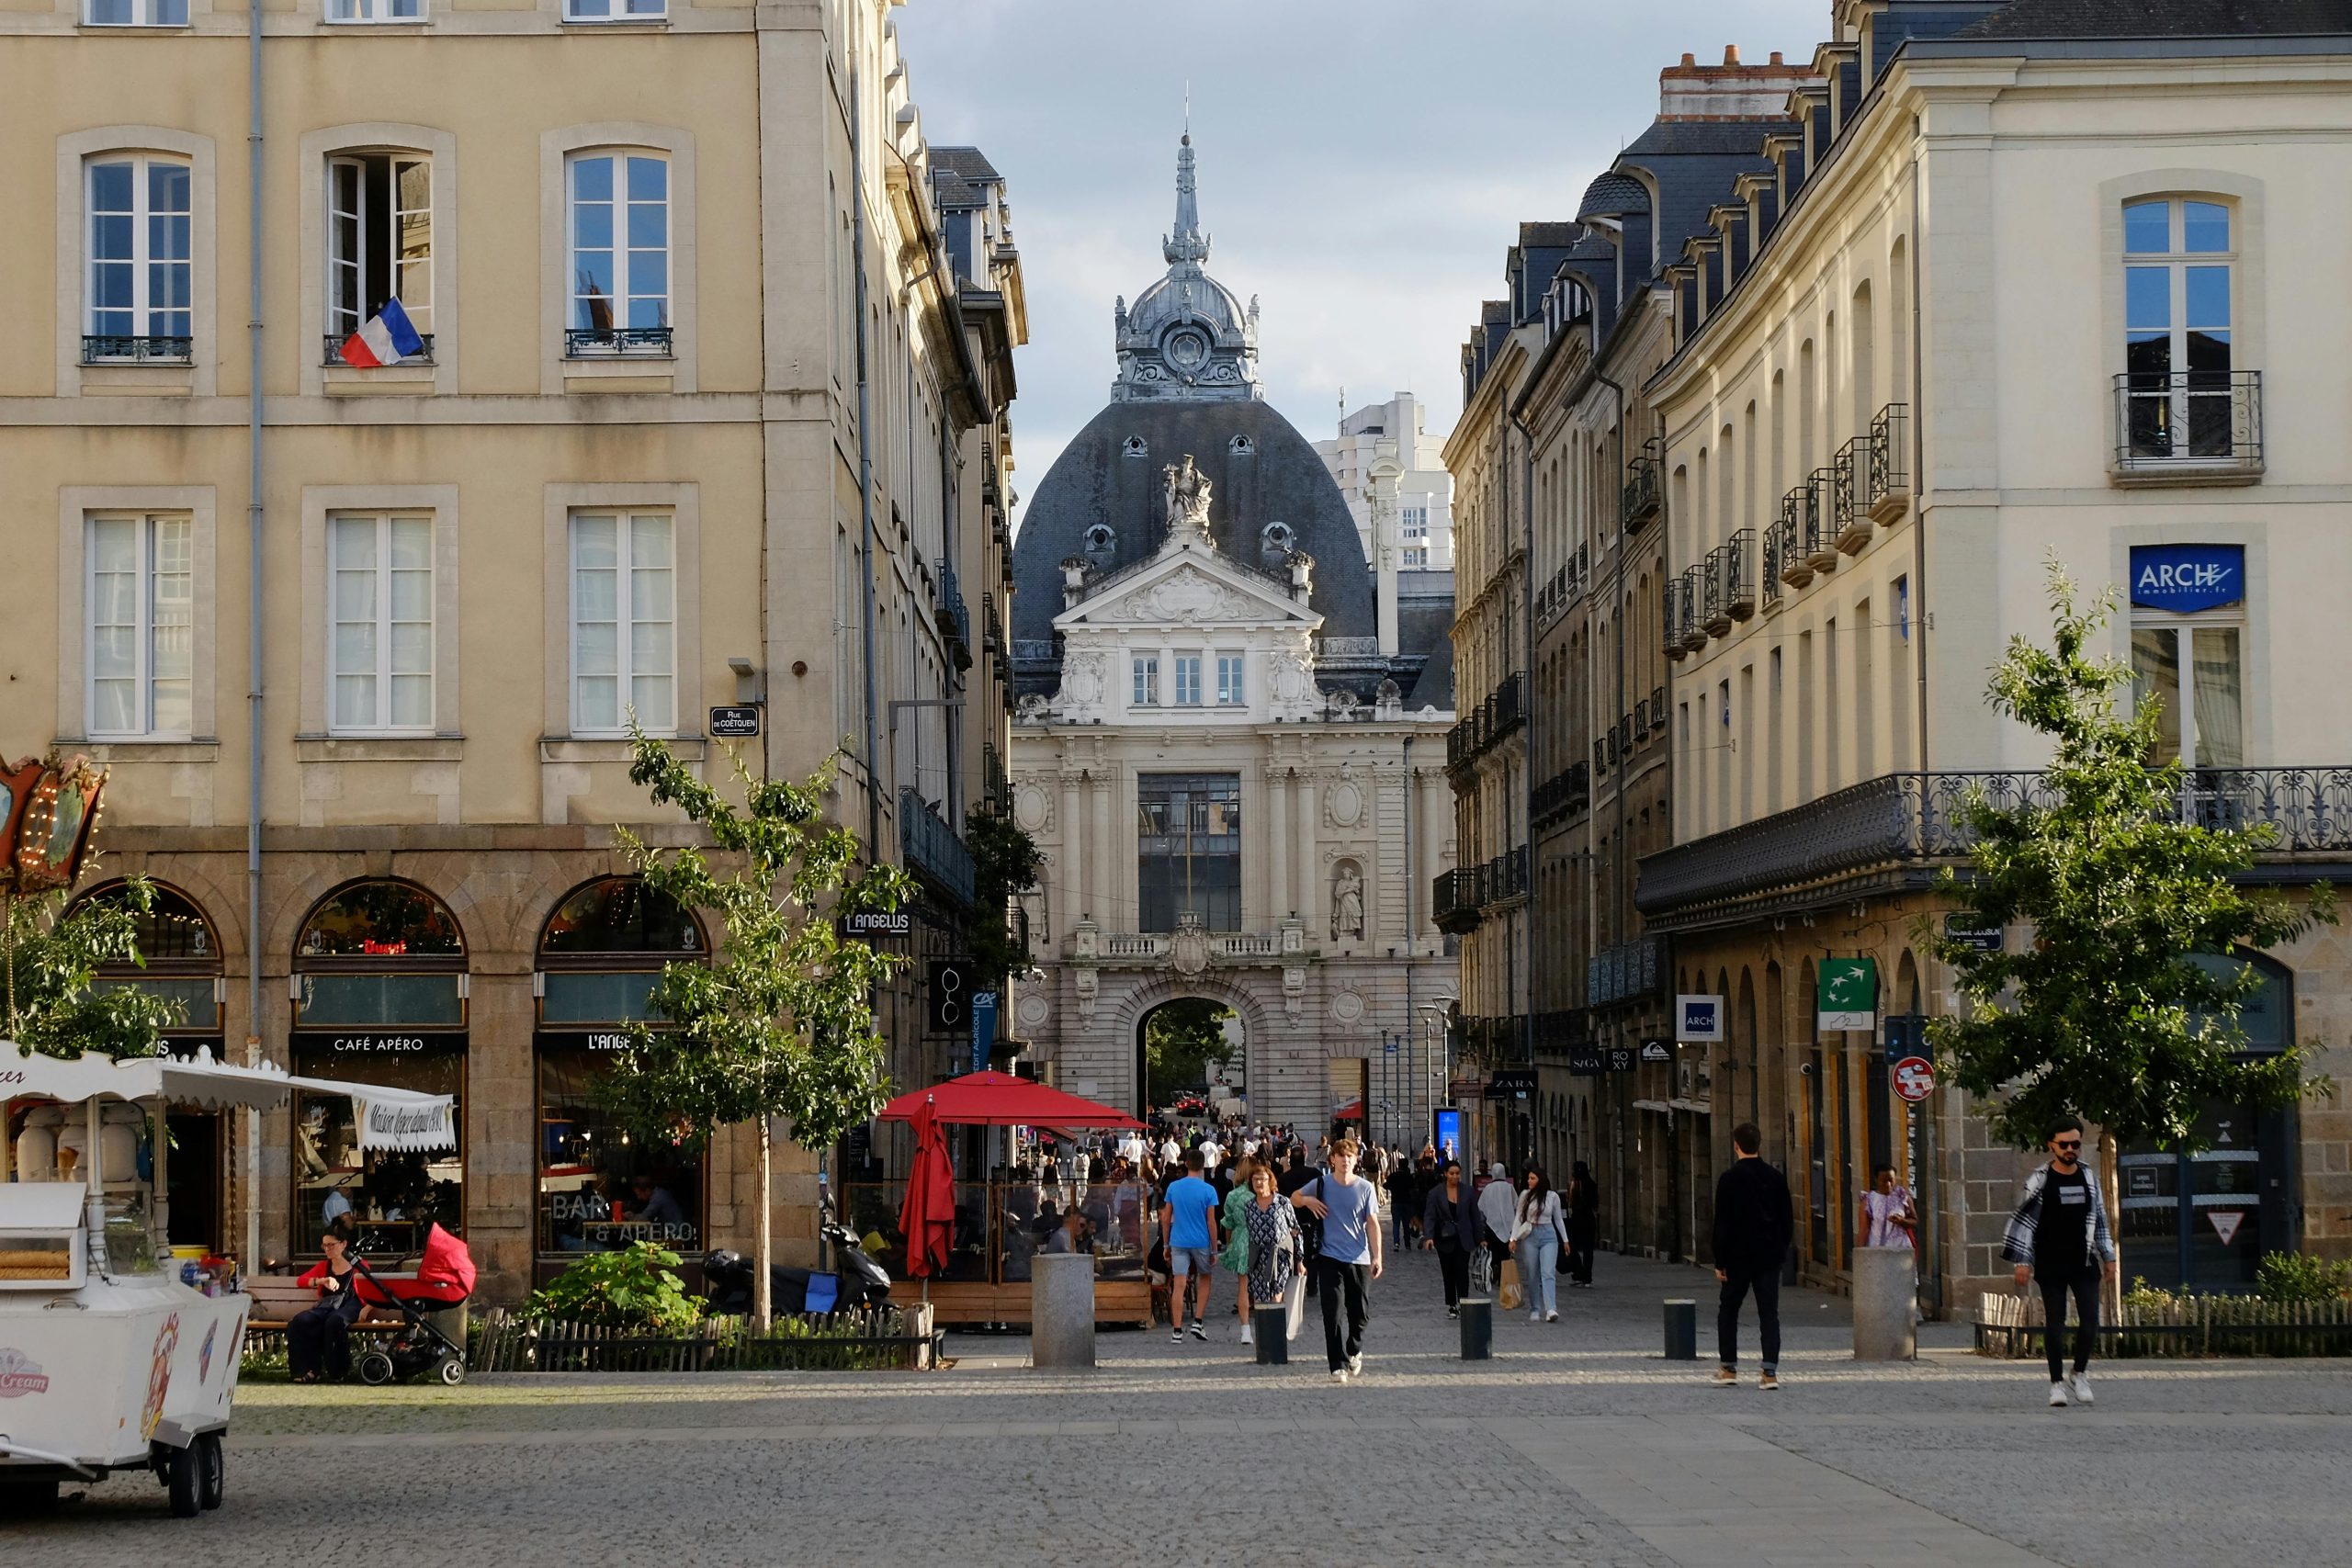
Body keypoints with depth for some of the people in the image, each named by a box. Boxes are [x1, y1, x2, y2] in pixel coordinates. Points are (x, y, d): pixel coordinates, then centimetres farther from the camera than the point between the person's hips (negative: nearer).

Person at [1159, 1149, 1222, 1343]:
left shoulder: (1173, 1187, 1)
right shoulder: (1208, 1190, -7)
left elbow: (1166, 1219, 5)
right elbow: (1211, 1222, -6)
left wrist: (1166, 1244, 14)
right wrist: (1214, 1249, 2)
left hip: (1178, 1242, 1)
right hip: (1201, 1242, -1)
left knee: (1179, 1285, -1)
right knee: (1204, 1280, 19)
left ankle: (1177, 1331, -3)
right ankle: (1198, 1322, 10)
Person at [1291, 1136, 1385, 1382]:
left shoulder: (1366, 1188, 0)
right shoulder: (1322, 1184, 0)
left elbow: (1372, 1223, 2)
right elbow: (1294, 1200, 15)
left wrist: (1377, 1256, -5)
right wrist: (1307, 1200, -9)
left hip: (1360, 1260, 1)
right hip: (1330, 1258, -1)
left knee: (1361, 1313, 8)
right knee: (1332, 1313, -9)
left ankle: (1354, 1350, 36)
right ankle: (1338, 1365, -5)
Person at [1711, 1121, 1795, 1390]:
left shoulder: (1730, 1179, -9)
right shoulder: (1776, 1178, 4)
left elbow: (1722, 1223, -9)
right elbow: (1787, 1220, 8)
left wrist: (1720, 1261, -4)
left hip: (1738, 1256, -3)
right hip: (1769, 1256, 3)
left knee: (1728, 1311, 13)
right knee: (1769, 1313, 2)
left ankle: (1729, 1368, 14)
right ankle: (1770, 1372, -7)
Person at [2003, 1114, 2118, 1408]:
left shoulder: (2089, 1178, 9)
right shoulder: (2040, 1180, -3)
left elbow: (2099, 1219, 17)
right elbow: (2024, 1219, -3)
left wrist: (2108, 1257, 16)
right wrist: (2022, 1261, -8)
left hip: (2084, 1263, 3)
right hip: (2051, 1265, -3)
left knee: (2090, 1320, -4)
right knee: (2054, 1324, 0)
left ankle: (2079, 1375, 15)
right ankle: (2057, 1382, 9)